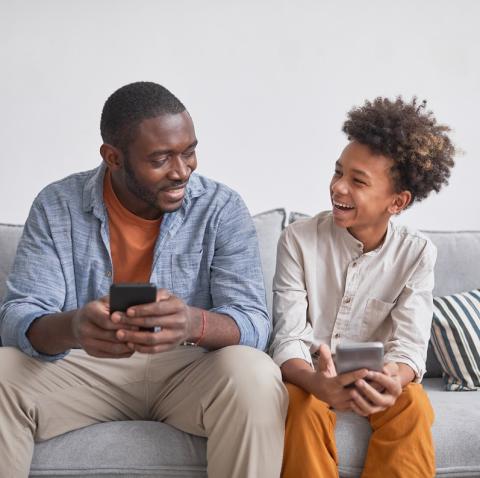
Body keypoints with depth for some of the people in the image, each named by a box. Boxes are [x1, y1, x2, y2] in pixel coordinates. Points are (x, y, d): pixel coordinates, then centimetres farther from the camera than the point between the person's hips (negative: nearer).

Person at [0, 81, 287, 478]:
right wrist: (73, 327, -38)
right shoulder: (57, 206, -6)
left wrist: (195, 323, -41)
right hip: (86, 367, 1)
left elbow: (253, 322, -16)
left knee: (255, 378, -33)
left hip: (190, 368, -1)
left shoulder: (223, 209, -8)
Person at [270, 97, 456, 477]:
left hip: (376, 378, 1)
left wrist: (394, 379, -43)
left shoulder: (417, 254, -9)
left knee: (413, 404, -29)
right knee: (304, 405, -32)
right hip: (309, 375, -1)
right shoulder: (298, 240, -14)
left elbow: (410, 344, -17)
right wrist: (318, 382, -42)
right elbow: (288, 338, -19)